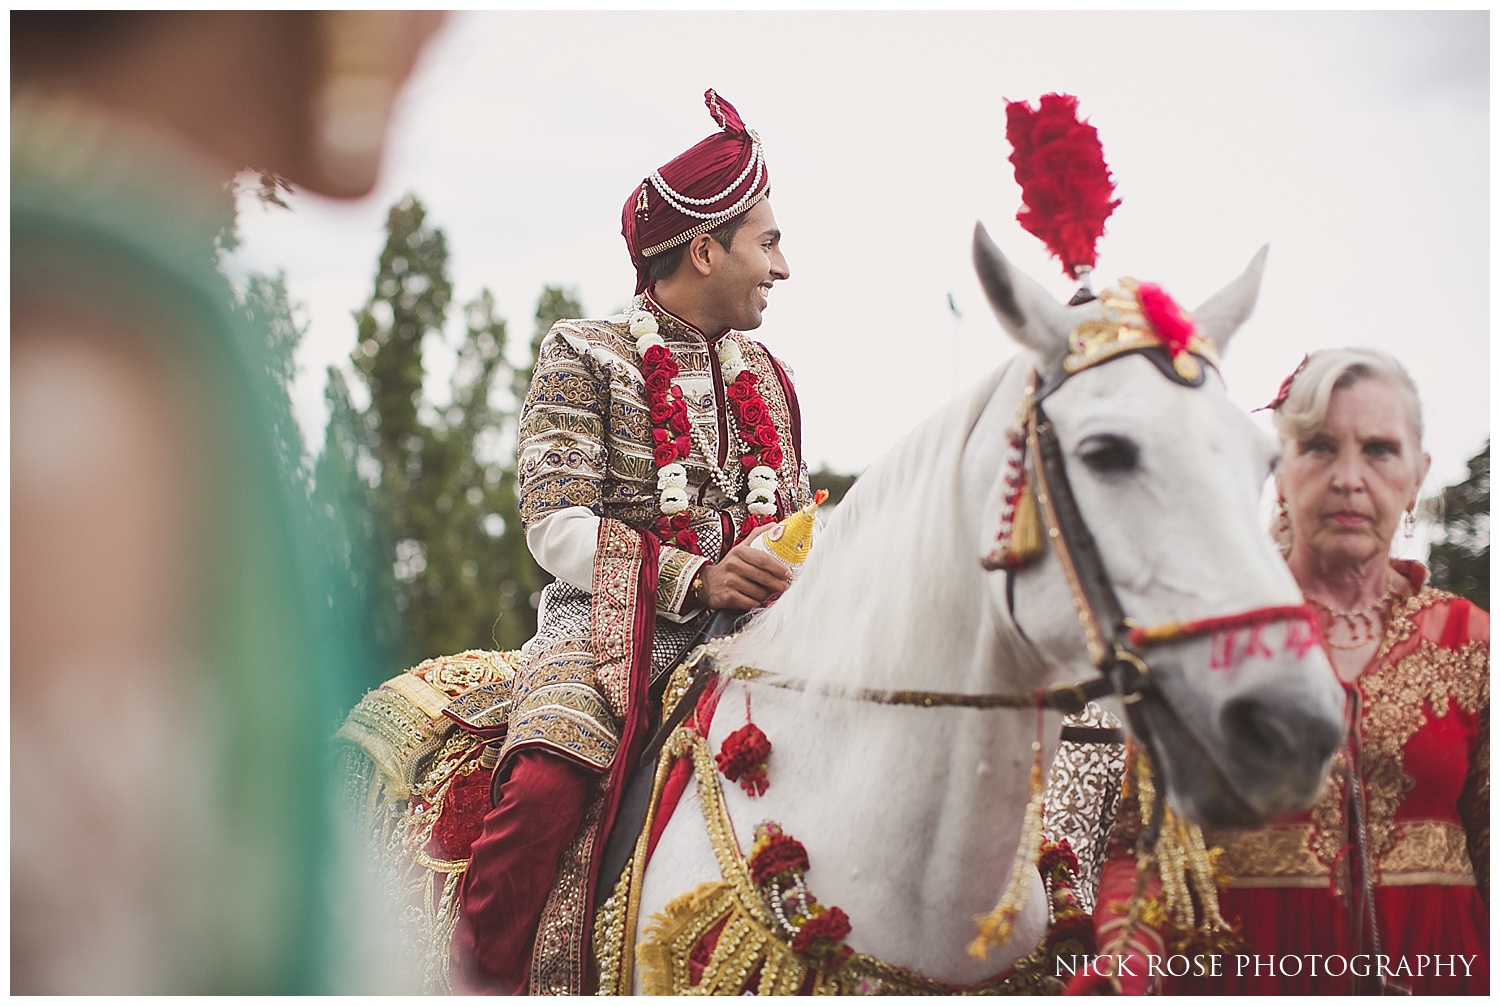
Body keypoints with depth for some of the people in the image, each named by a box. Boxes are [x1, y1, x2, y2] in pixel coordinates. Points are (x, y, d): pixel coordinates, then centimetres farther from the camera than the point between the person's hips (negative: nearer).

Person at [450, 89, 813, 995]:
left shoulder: (769, 378, 21)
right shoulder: (585, 355, 3)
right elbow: (559, 526, -6)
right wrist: (697, 580, -20)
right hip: (611, 625, -5)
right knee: (547, 785, -32)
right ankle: (480, 976, -16)